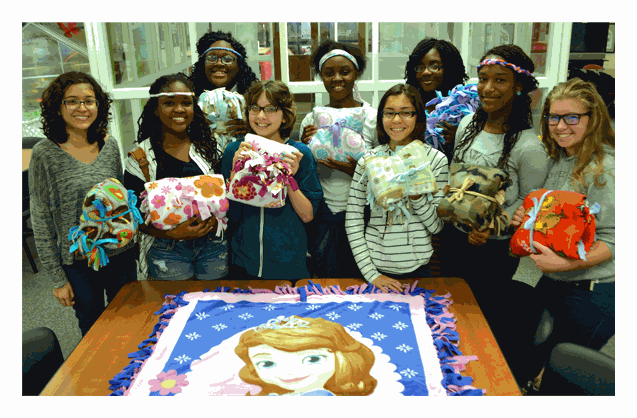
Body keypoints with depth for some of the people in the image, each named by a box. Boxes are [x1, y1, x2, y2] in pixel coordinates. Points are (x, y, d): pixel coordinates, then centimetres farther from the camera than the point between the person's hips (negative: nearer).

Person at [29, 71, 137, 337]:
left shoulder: (110, 146, 0)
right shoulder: (45, 153, -10)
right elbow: (41, 222, -7)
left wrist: (130, 244, 8)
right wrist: (57, 278, -6)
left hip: (121, 255, 3)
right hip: (77, 263, -3)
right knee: (92, 330, 14)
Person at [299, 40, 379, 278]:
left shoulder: (373, 118, -3)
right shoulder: (311, 120, 3)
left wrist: (356, 170, -18)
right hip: (323, 216, 2)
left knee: (358, 278, 8)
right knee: (325, 276, 8)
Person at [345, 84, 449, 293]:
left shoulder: (436, 159, -3)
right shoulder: (368, 160, -4)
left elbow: (437, 226, -4)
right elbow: (352, 222, -4)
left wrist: (417, 196, -21)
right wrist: (371, 274, -10)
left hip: (418, 268, 0)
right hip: (375, 266, 0)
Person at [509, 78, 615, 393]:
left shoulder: (603, 168, -19)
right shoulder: (558, 160, 6)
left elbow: (611, 240, -21)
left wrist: (567, 263, -32)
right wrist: (525, 219, -4)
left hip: (591, 293, -8)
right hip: (552, 283, 8)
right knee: (527, 361, 21)